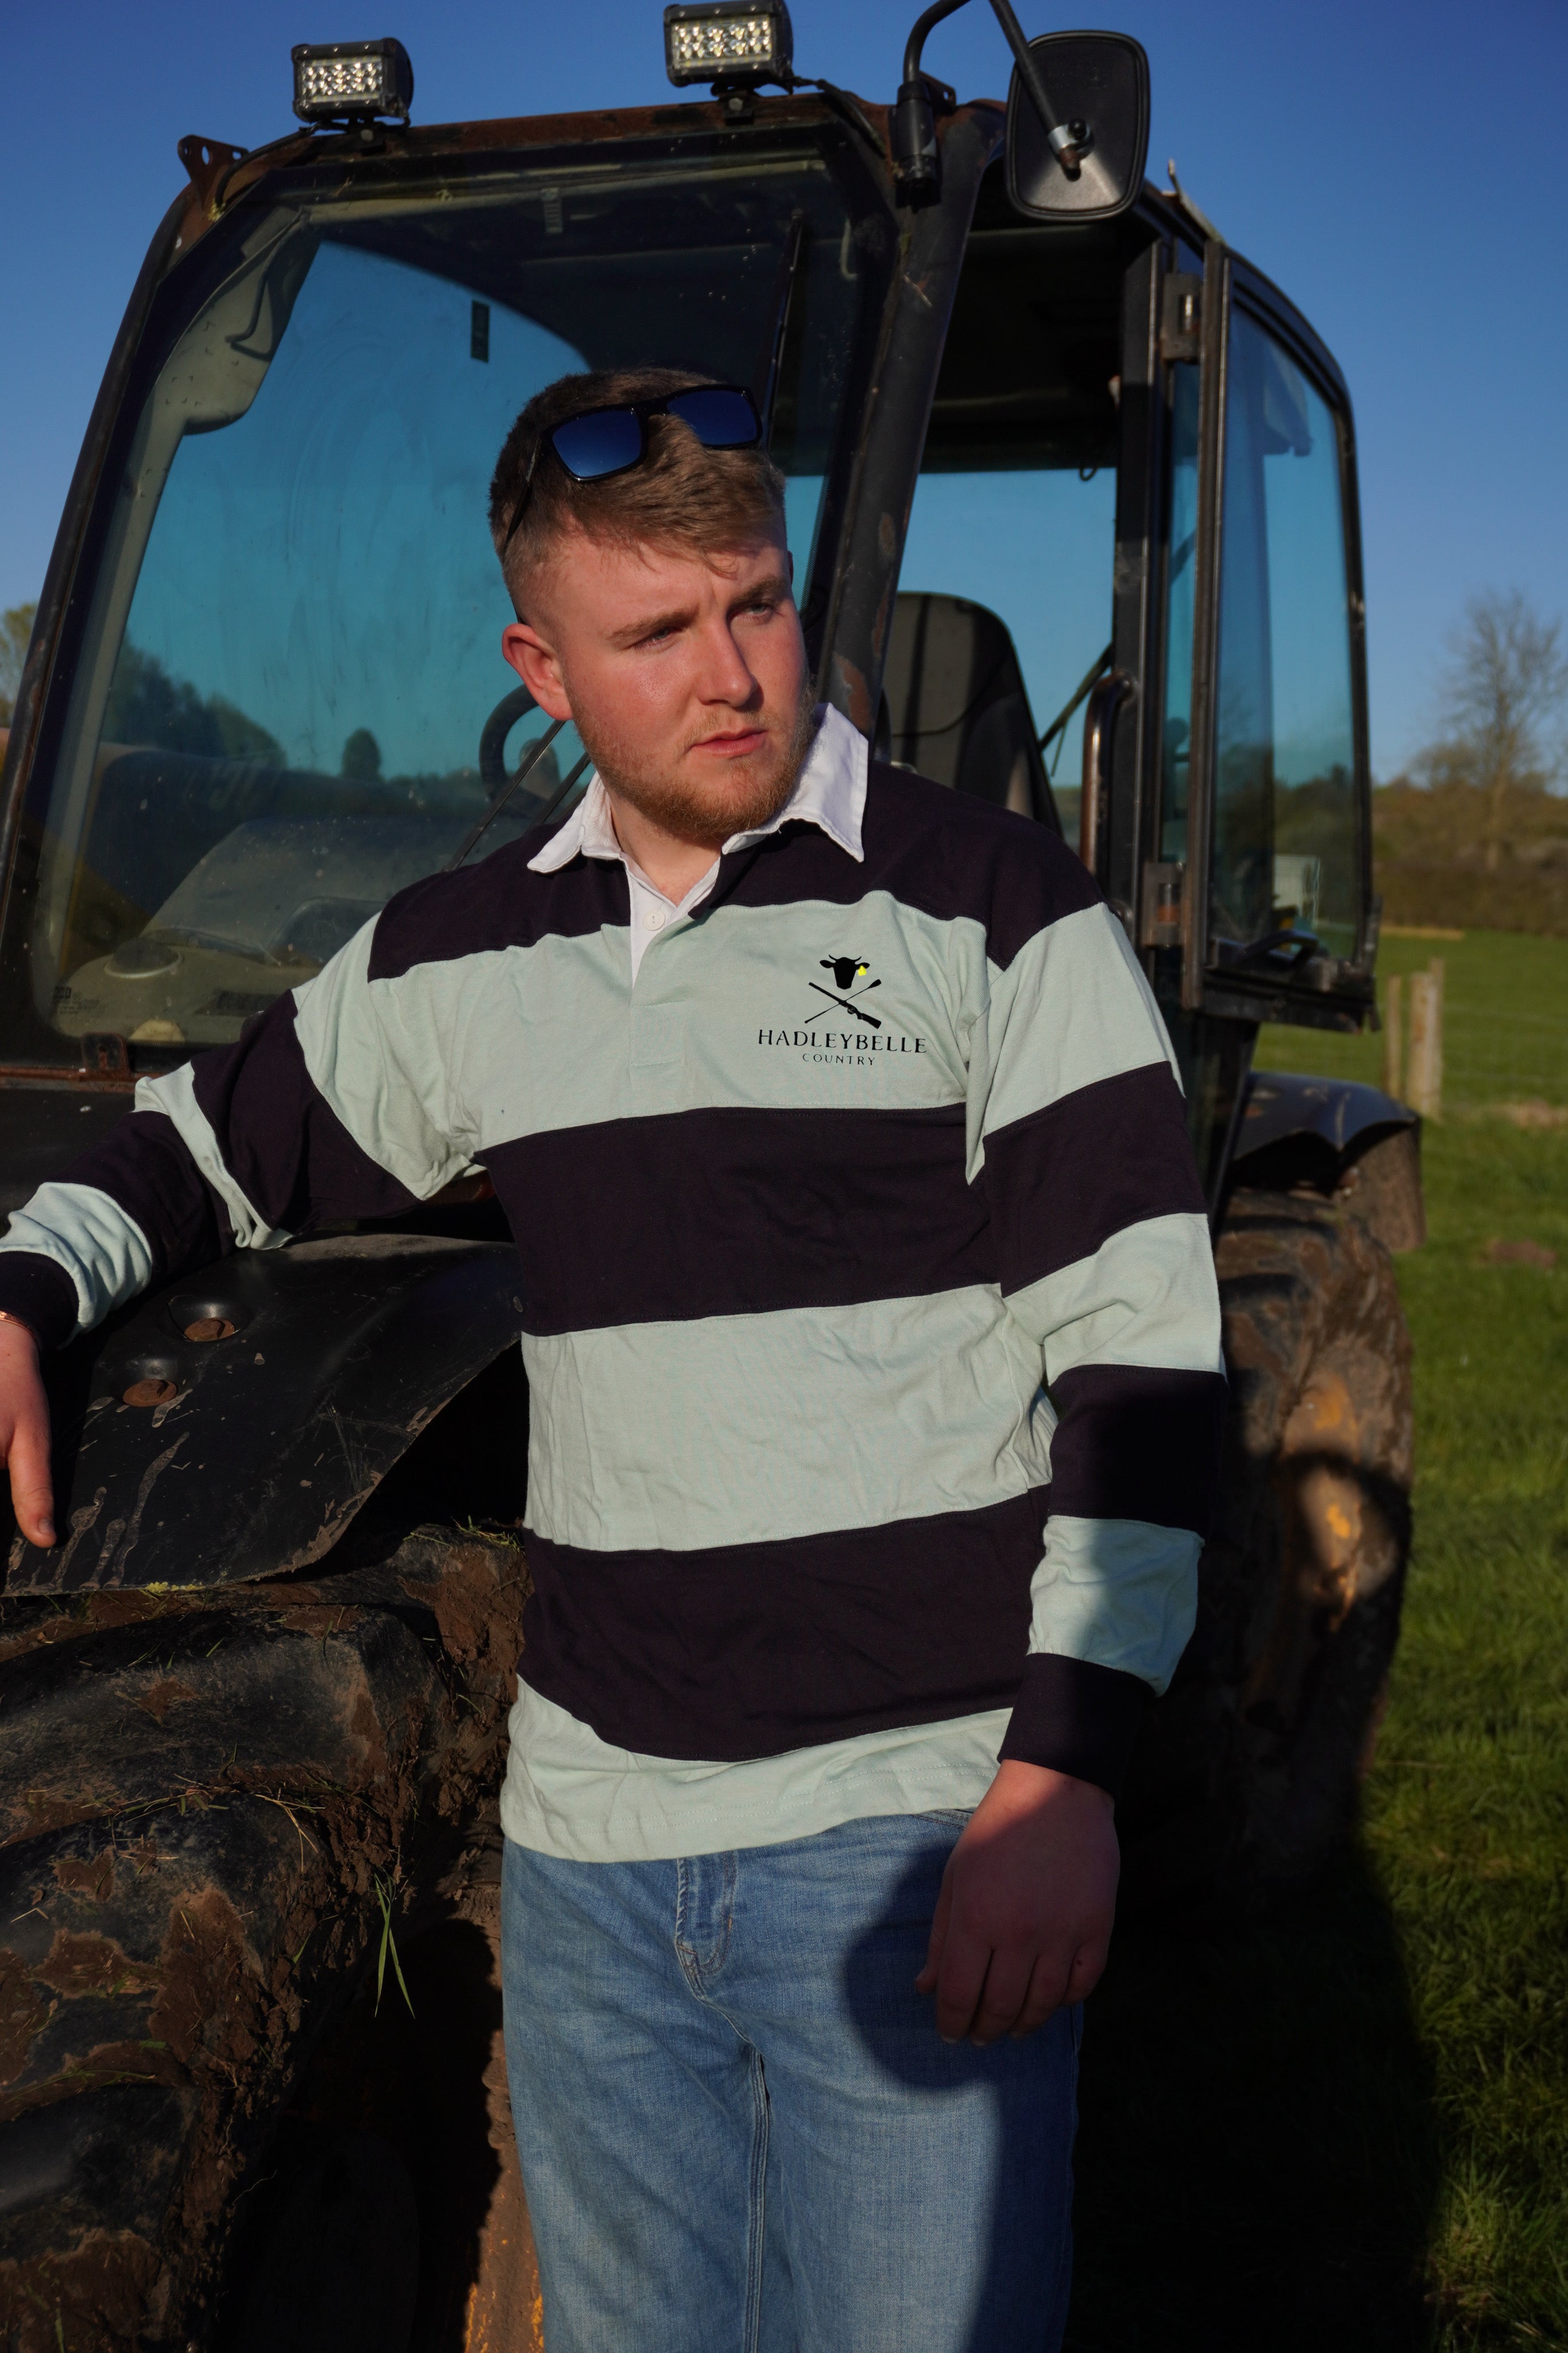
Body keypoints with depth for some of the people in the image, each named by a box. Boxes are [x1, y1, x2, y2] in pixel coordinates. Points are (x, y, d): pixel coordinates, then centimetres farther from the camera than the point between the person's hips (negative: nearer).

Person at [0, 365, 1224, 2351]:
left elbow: (1141, 1355, -9)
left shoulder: (994, 911, -6)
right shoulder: (460, 962, 8)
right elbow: (212, 1142, 25)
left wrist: (1068, 1764, -15)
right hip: (587, 1837, 5)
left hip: (917, 1835, -4)